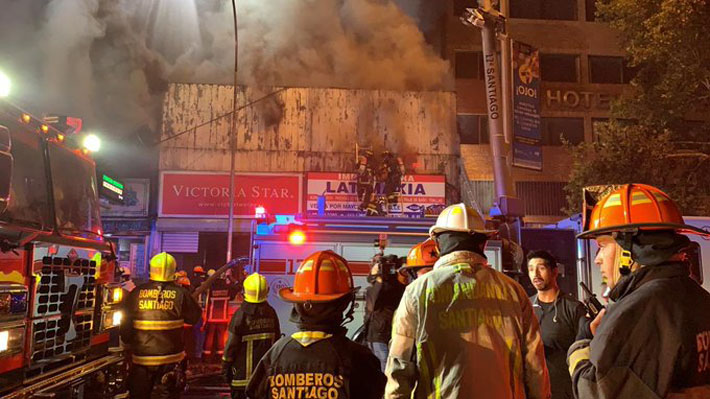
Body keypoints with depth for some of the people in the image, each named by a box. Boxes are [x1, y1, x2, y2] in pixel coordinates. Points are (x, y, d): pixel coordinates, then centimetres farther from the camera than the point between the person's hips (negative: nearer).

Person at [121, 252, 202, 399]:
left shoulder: (136, 293, -6)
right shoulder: (180, 293, -11)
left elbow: (125, 325, 0)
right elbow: (195, 317, 1)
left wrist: (129, 341, 20)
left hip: (141, 357, 2)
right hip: (170, 358, -1)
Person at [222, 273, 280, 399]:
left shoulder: (241, 314, -14)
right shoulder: (271, 313, -1)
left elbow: (232, 344, -11)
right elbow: (277, 341, 6)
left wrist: (225, 367, 0)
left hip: (243, 373, -4)